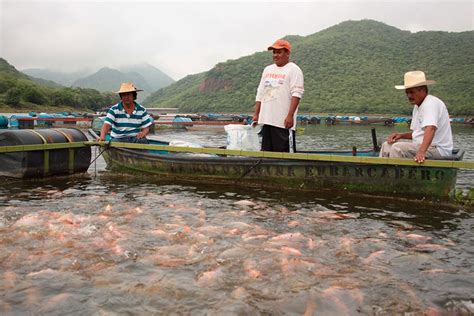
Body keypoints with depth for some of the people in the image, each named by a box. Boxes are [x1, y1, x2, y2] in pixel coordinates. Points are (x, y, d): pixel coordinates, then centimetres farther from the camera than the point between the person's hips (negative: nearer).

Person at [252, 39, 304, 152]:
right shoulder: (267, 69, 20)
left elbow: (296, 94, -12)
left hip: (284, 121, -7)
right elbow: (260, 93, 21)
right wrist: (256, 114, 14)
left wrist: (290, 115, -21)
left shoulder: (293, 70, -2)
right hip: (266, 120, 7)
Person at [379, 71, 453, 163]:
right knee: (387, 145, 8)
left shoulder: (431, 103, -17)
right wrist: (401, 135, 6)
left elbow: (430, 128, -34)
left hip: (438, 149, -10)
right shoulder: (417, 106, 16)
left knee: (397, 148, -27)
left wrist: (421, 152, -48)